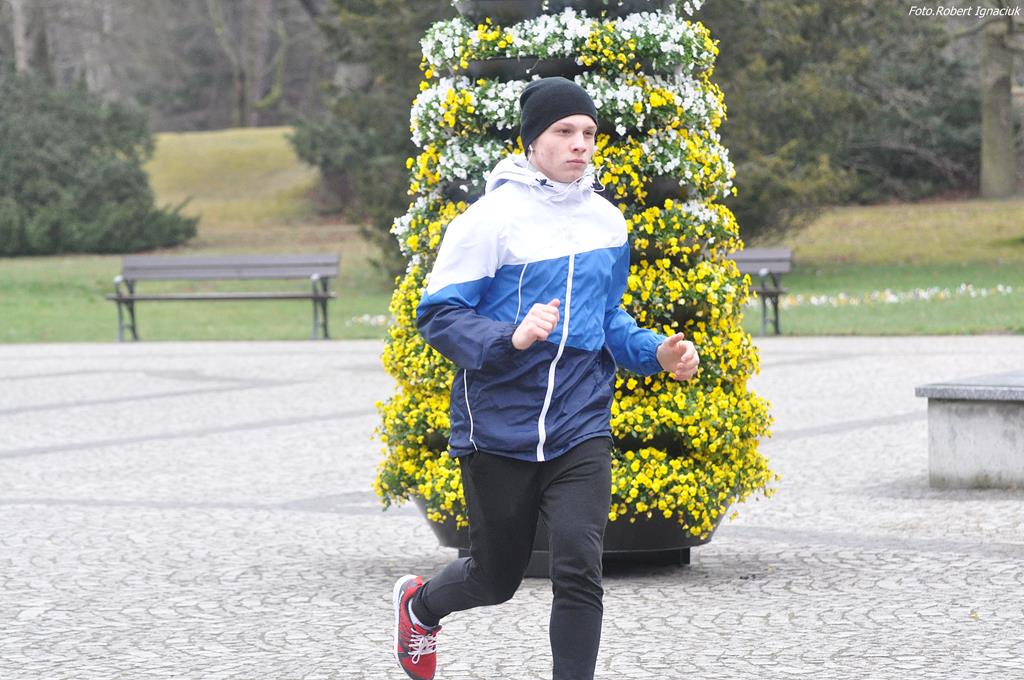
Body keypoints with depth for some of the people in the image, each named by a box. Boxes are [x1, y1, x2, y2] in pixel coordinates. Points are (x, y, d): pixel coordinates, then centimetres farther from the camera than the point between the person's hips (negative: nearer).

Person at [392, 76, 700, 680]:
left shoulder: (607, 222, 8)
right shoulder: (492, 217, -10)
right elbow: (439, 315, -12)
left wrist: (656, 352, 3)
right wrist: (512, 337, -28)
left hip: (581, 430, 3)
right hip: (498, 429, -3)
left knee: (580, 572, -13)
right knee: (497, 578, 13)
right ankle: (420, 605, 47)